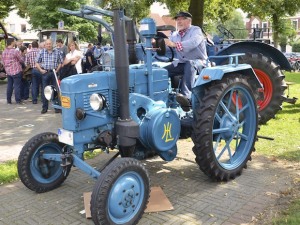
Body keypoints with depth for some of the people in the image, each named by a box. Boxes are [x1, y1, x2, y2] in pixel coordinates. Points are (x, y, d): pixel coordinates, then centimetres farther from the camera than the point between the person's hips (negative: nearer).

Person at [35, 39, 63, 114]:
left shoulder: (57, 52, 4)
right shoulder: (42, 52, 5)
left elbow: (60, 62, 4)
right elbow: (37, 62, 9)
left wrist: (57, 70, -7)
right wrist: (40, 70, -4)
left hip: (54, 73, 0)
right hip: (45, 73, 1)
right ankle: (44, 107, 13)